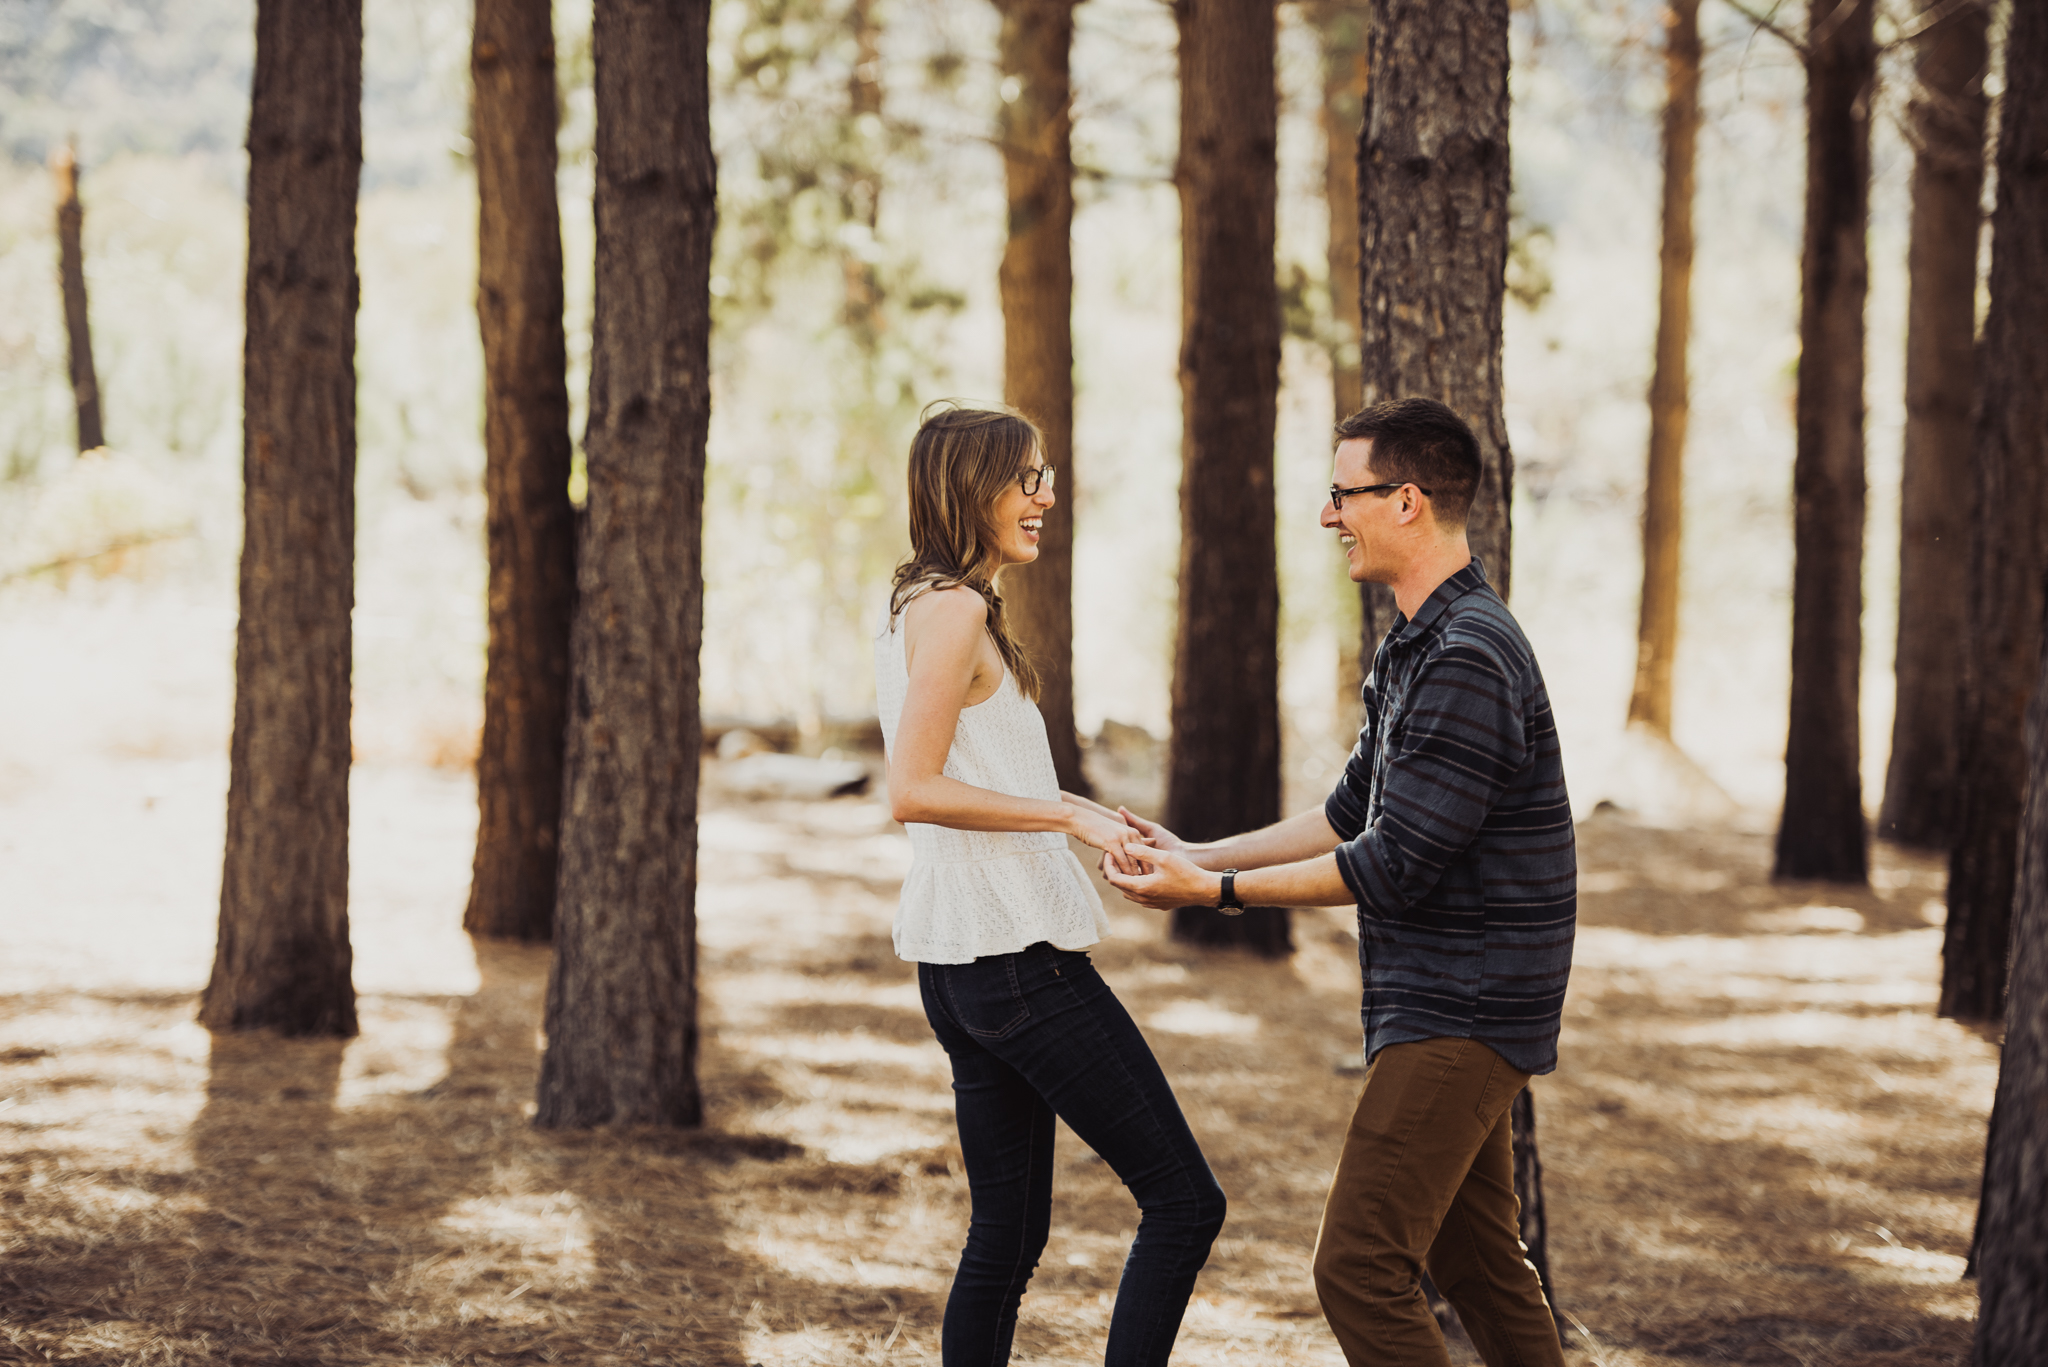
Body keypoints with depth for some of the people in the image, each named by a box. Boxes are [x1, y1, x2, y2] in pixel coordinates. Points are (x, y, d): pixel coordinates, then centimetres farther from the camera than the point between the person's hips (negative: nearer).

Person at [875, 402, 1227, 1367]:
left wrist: (1070, 816, 26)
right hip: (1016, 952, -10)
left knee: (1008, 1234, 12)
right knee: (1183, 1201, -7)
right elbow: (912, 791, -20)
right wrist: (1069, 814, -19)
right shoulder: (956, 609, -12)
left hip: (959, 961, 10)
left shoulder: (917, 608, 18)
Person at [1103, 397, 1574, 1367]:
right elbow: (1351, 815, 21)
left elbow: (1392, 867, -22)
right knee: (1473, 1259, 17)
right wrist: (1199, 857, 14)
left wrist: (1219, 891, -15)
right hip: (1445, 1005, 11)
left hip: (1457, 1015, -11)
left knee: (1360, 1266, -14)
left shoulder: (1467, 660, -21)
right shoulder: (1417, 647, 14)